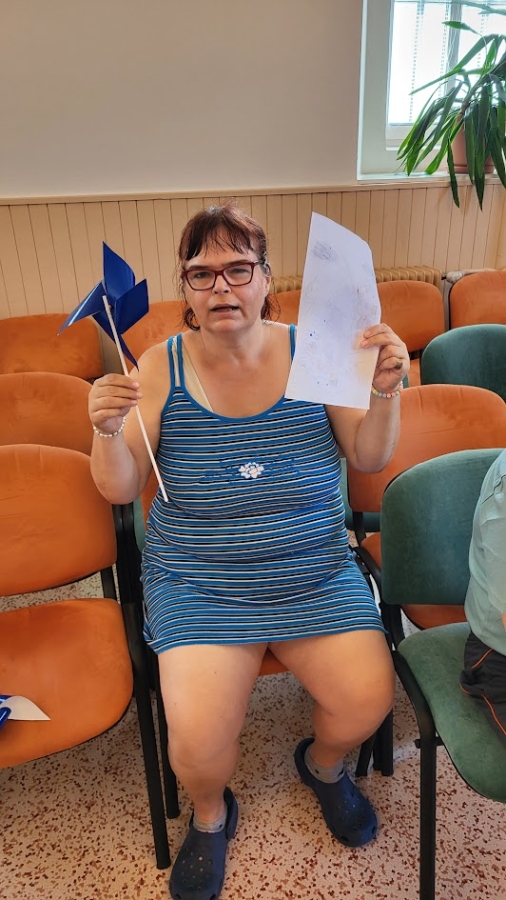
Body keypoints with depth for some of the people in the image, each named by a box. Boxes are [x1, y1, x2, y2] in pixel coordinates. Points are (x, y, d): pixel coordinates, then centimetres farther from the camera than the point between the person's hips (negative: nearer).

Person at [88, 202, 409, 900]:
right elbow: (120, 490, -3)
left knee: (369, 700, -11)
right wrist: (107, 431, -23)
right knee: (197, 737, -17)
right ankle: (210, 815, 24)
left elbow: (370, 460, 1)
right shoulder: (162, 367, -3)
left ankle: (323, 763, 30)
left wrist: (386, 393, -16)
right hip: (198, 583, -1)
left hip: (317, 574, 2)